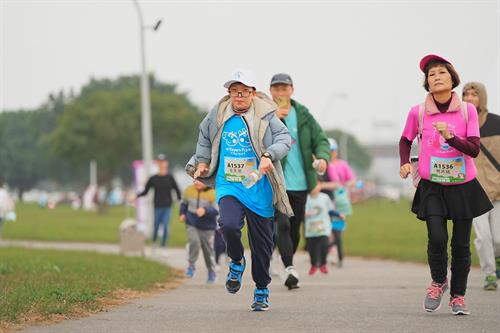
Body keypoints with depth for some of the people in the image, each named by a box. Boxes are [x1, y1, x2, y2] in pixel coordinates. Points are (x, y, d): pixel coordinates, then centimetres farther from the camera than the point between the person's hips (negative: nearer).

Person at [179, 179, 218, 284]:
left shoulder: (213, 193, -12)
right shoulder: (189, 190, 0)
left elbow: (217, 210, -16)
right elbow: (184, 203, 18)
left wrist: (205, 211, -31)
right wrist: (182, 214, 3)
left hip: (207, 227, -2)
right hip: (192, 225, 2)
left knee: (208, 249, 8)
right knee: (194, 242, -25)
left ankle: (211, 272, 28)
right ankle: (191, 265, -4)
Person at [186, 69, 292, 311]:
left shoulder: (265, 117, -4)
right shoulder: (218, 116, 4)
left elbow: (284, 138, -11)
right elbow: (204, 137, 23)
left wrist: (269, 155, -28)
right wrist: (202, 161, 13)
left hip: (259, 189, -1)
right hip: (228, 186, 1)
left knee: (261, 242, 6)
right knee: (229, 226, -26)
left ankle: (262, 290, 26)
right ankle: (236, 262, 7)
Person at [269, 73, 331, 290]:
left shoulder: (303, 115, 7)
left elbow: (321, 140, 5)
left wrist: (322, 157, -16)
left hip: (300, 183, 4)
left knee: (295, 229, 10)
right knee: (282, 225, -17)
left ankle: (289, 270, 25)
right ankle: (289, 268, -20)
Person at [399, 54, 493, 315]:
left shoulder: (467, 111, -5)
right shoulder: (418, 112, -4)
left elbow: (474, 149, -10)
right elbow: (405, 140, 15)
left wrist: (450, 136, -25)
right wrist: (405, 163, -2)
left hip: (463, 185, 1)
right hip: (432, 186, -1)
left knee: (461, 245, 3)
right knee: (437, 238, -17)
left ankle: (458, 296, 21)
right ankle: (438, 282, 11)